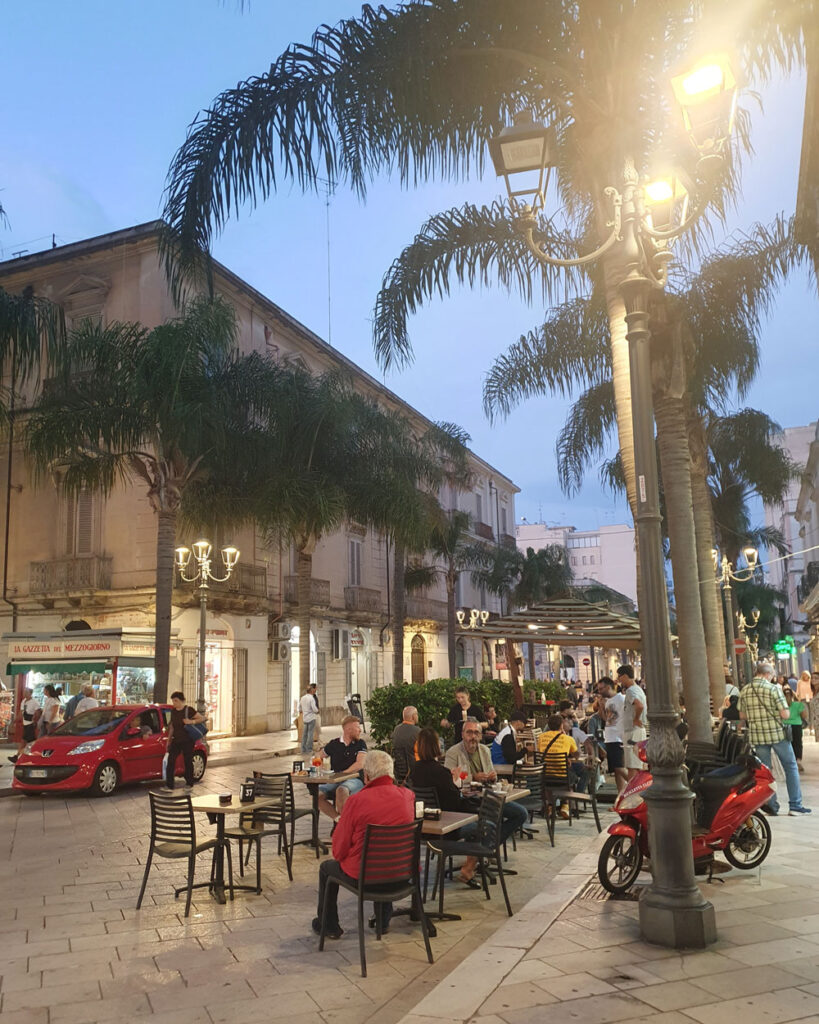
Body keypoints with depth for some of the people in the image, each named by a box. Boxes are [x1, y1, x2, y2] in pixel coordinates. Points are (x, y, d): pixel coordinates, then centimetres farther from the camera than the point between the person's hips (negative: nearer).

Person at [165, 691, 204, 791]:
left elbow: (202, 718, -9)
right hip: (176, 741, 6)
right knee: (170, 761, -4)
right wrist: (169, 740, 17)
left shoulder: (188, 710, -10)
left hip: (187, 741, -5)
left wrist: (192, 721, -23)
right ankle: (169, 785, -1)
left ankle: (189, 784, 16)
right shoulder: (173, 711, 8)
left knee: (188, 762, 3)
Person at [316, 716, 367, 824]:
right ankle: (338, 818, -16)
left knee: (341, 790, -37)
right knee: (317, 794, -25)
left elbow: (360, 764, -6)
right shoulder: (334, 744, 14)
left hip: (354, 779, -3)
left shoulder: (360, 744, 9)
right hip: (334, 781, 3)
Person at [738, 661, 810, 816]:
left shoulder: (744, 691, 3)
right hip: (777, 734, -4)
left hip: (757, 736, 4)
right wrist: (781, 712, 6)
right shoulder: (773, 688, -11)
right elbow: (785, 714, -15)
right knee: (791, 767, 11)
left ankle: (771, 805, 14)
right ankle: (795, 805, 12)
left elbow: (742, 715, 9)